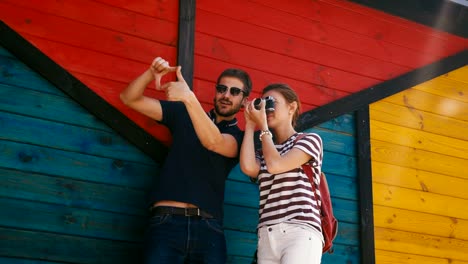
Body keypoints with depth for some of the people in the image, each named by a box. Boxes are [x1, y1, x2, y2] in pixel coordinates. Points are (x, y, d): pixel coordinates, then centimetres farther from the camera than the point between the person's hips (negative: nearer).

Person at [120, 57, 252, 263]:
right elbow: (129, 98, 15)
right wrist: (151, 73, -5)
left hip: (208, 228, 0)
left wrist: (189, 98, -25)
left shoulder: (239, 137, 10)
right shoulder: (183, 114, 17)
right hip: (167, 222, 0)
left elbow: (213, 142, -13)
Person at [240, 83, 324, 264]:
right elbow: (248, 168, -2)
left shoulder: (310, 140, 10)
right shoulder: (263, 153, 23)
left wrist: (262, 126, 7)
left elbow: (275, 165, -5)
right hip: (267, 237, 5)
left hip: (300, 233, -5)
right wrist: (250, 125, 11)